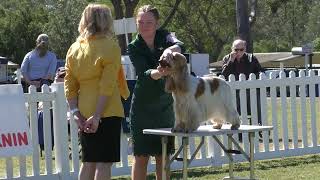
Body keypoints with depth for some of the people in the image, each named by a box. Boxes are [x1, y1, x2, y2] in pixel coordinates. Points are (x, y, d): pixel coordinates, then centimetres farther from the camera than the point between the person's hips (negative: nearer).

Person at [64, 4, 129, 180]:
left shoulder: (74, 48, 8)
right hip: (107, 112, -6)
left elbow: (69, 85, 5)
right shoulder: (110, 46, -10)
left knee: (88, 161, 13)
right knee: (104, 162, -3)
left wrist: (75, 112, 2)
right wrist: (97, 116, -17)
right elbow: (108, 86, -17)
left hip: (84, 113, 6)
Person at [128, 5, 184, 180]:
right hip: (143, 108, -2)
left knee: (164, 155, 7)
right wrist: (158, 73, -45)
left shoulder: (164, 36, -2)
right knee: (141, 156, -3)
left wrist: (170, 49, -48)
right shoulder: (134, 47, -8)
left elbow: (179, 45, -25)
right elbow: (144, 74, -23)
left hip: (165, 105, 3)